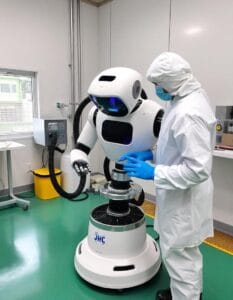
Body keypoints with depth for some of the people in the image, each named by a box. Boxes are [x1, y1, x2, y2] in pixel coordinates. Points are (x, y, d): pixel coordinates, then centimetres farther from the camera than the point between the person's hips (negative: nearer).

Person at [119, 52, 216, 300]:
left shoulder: (188, 113, -28)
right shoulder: (185, 99, 5)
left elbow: (198, 169, -29)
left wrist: (153, 173, -23)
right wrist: (151, 153, 4)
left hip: (183, 197, -10)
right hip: (181, 193, 10)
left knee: (178, 254, 9)